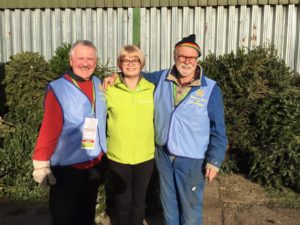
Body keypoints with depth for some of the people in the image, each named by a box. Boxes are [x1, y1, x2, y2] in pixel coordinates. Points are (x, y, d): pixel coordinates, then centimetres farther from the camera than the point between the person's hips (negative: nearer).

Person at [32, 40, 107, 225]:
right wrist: (41, 163, -17)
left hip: (95, 165, 5)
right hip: (67, 168, -5)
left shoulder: (100, 85, 4)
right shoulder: (57, 89, -14)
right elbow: (49, 129, -16)